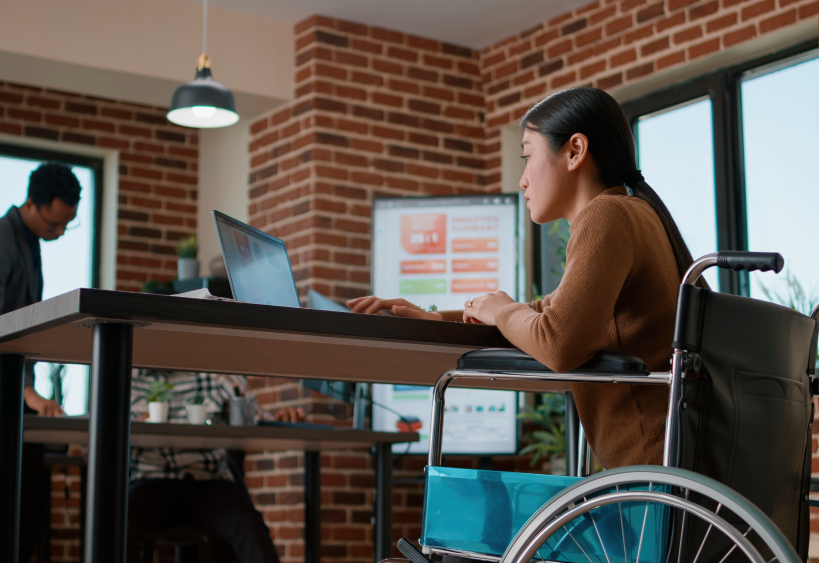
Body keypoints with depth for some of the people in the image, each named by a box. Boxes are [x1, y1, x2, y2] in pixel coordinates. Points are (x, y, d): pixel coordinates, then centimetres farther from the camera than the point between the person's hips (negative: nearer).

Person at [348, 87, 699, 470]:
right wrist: (434, 320, 18)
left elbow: (559, 344, -25)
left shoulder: (605, 215, -13)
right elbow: (553, 313, 28)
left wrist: (501, 310, -3)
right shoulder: (634, 214, 20)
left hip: (657, 460, -9)